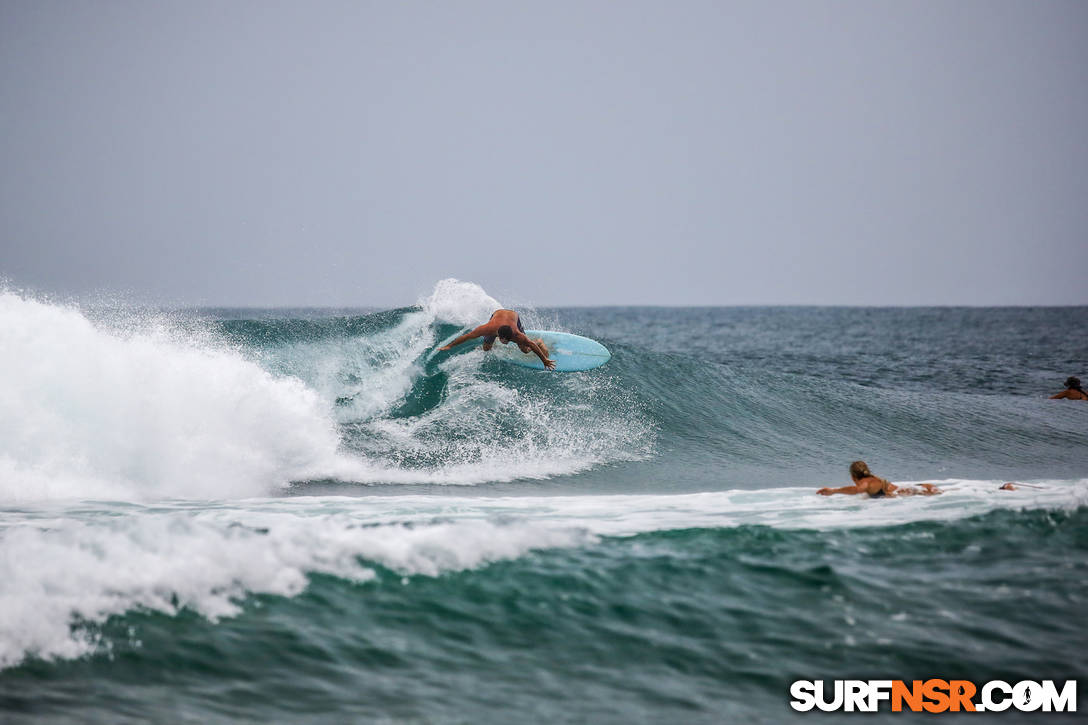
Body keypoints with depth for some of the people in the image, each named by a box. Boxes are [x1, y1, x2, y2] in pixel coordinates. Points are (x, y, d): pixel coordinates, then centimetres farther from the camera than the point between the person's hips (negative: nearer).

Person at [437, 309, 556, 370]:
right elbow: (467, 336, -34)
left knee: (525, 350, -3)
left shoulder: (517, 335, -44)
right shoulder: (488, 328, -45)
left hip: (513, 316, -1)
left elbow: (531, 345, -29)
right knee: (486, 349, 1)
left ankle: (539, 342, 30)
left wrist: (545, 361, -19)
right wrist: (450, 346, -28)